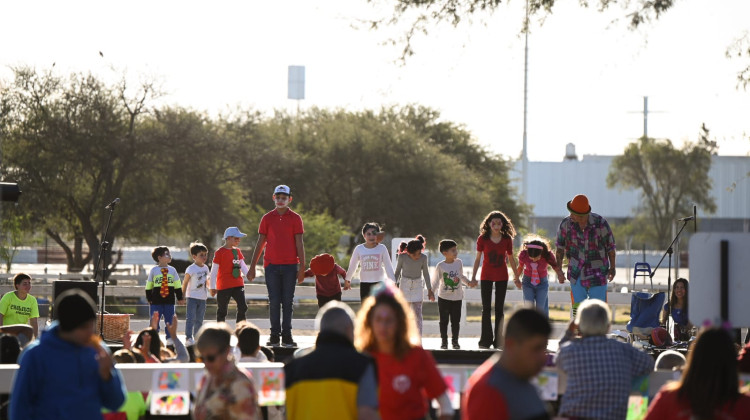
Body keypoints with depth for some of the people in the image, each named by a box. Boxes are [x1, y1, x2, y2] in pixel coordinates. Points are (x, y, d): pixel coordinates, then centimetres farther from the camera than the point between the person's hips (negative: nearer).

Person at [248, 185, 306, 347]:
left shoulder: (295, 218, 5)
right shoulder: (267, 218, 8)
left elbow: (299, 243, 2)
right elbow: (260, 243, 10)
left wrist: (302, 267, -4)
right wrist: (253, 266, 7)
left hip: (290, 265, -1)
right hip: (271, 265, 1)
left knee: (288, 302, 1)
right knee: (274, 301, 0)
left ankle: (287, 335, 5)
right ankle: (275, 335, 3)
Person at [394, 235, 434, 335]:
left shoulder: (423, 258, -11)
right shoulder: (402, 257, -14)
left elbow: (426, 273, 1)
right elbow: (397, 272, -1)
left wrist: (430, 290, 4)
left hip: (417, 286, 0)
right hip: (405, 285, 0)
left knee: (418, 314, -6)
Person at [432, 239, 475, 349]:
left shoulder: (459, 263, 1)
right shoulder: (440, 266, -7)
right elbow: (436, 281, -2)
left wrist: (469, 283, 2)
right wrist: (431, 290, -16)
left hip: (457, 297, 2)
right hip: (443, 297, -2)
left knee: (456, 320, 5)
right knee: (444, 320, 4)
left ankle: (455, 340, 14)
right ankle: (444, 341, 13)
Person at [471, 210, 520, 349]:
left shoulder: (507, 239, -2)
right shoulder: (482, 239, -5)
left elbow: (511, 259, 7)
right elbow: (478, 258, 2)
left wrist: (516, 276, 11)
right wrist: (473, 276, 2)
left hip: (502, 277, 1)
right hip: (486, 276, -1)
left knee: (499, 309, 4)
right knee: (486, 309, 1)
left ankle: (498, 341, 9)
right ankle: (485, 341, 7)